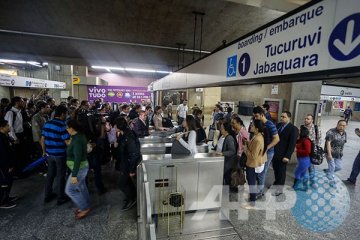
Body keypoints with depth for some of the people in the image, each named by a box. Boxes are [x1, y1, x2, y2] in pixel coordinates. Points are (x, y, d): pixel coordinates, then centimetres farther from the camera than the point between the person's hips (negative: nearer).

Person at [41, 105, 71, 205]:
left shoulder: (47, 124, 3)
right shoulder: (62, 125, -18)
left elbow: (42, 139, 9)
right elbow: (67, 142, -21)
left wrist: (44, 151, 20)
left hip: (50, 154, 7)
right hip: (60, 154, -6)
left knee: (50, 174, 20)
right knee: (60, 176, 6)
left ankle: (48, 195, 33)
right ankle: (61, 198, 19)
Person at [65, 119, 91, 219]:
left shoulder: (77, 140, -26)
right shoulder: (80, 136, 3)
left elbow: (78, 158, -28)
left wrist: (74, 175, -26)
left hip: (79, 169, -9)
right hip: (82, 167, 9)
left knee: (70, 190, 3)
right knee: (82, 187, 20)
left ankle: (85, 208, 15)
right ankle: (85, 206, 35)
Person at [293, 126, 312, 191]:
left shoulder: (306, 140, -20)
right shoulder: (301, 139, 7)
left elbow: (308, 151, -25)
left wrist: (297, 150, -23)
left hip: (304, 160, -9)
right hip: (302, 160, 9)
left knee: (297, 173, 4)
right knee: (303, 174, 17)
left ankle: (295, 187, 17)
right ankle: (305, 187, 29)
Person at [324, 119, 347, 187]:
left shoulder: (344, 133, 6)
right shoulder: (331, 132, -16)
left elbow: (342, 143, 15)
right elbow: (328, 143, -19)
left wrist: (341, 152, 15)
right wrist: (329, 154, -23)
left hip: (338, 154, 7)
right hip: (330, 153, -6)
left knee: (338, 167, 10)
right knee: (332, 167, -2)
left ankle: (327, 171, 35)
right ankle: (332, 181, 16)